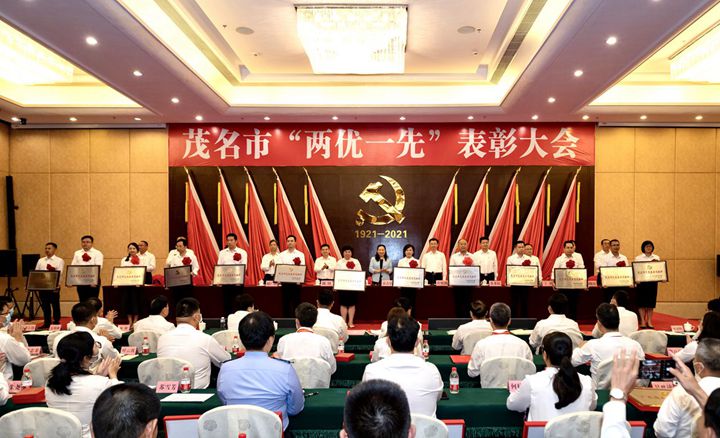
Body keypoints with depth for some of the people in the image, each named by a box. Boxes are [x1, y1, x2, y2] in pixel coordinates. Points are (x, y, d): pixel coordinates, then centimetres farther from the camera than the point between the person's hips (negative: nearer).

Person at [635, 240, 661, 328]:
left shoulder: (657, 258, 11)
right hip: (641, 282, -2)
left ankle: (649, 321, 11)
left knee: (651, 302, 5)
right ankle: (642, 321, 4)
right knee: (641, 302, -2)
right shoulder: (638, 258, 3)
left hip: (653, 282, 2)